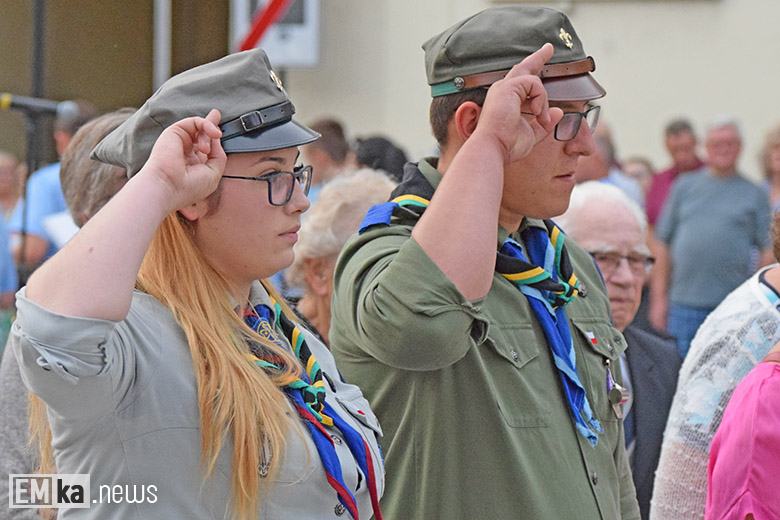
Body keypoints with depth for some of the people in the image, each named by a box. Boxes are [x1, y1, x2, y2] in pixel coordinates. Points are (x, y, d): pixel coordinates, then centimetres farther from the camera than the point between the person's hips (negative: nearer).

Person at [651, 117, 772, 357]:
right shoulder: (685, 187, 13)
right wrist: (659, 298, 6)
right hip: (685, 304, 1)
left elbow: (768, 252, 4)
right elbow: (663, 245, 12)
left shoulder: (755, 194, 9)